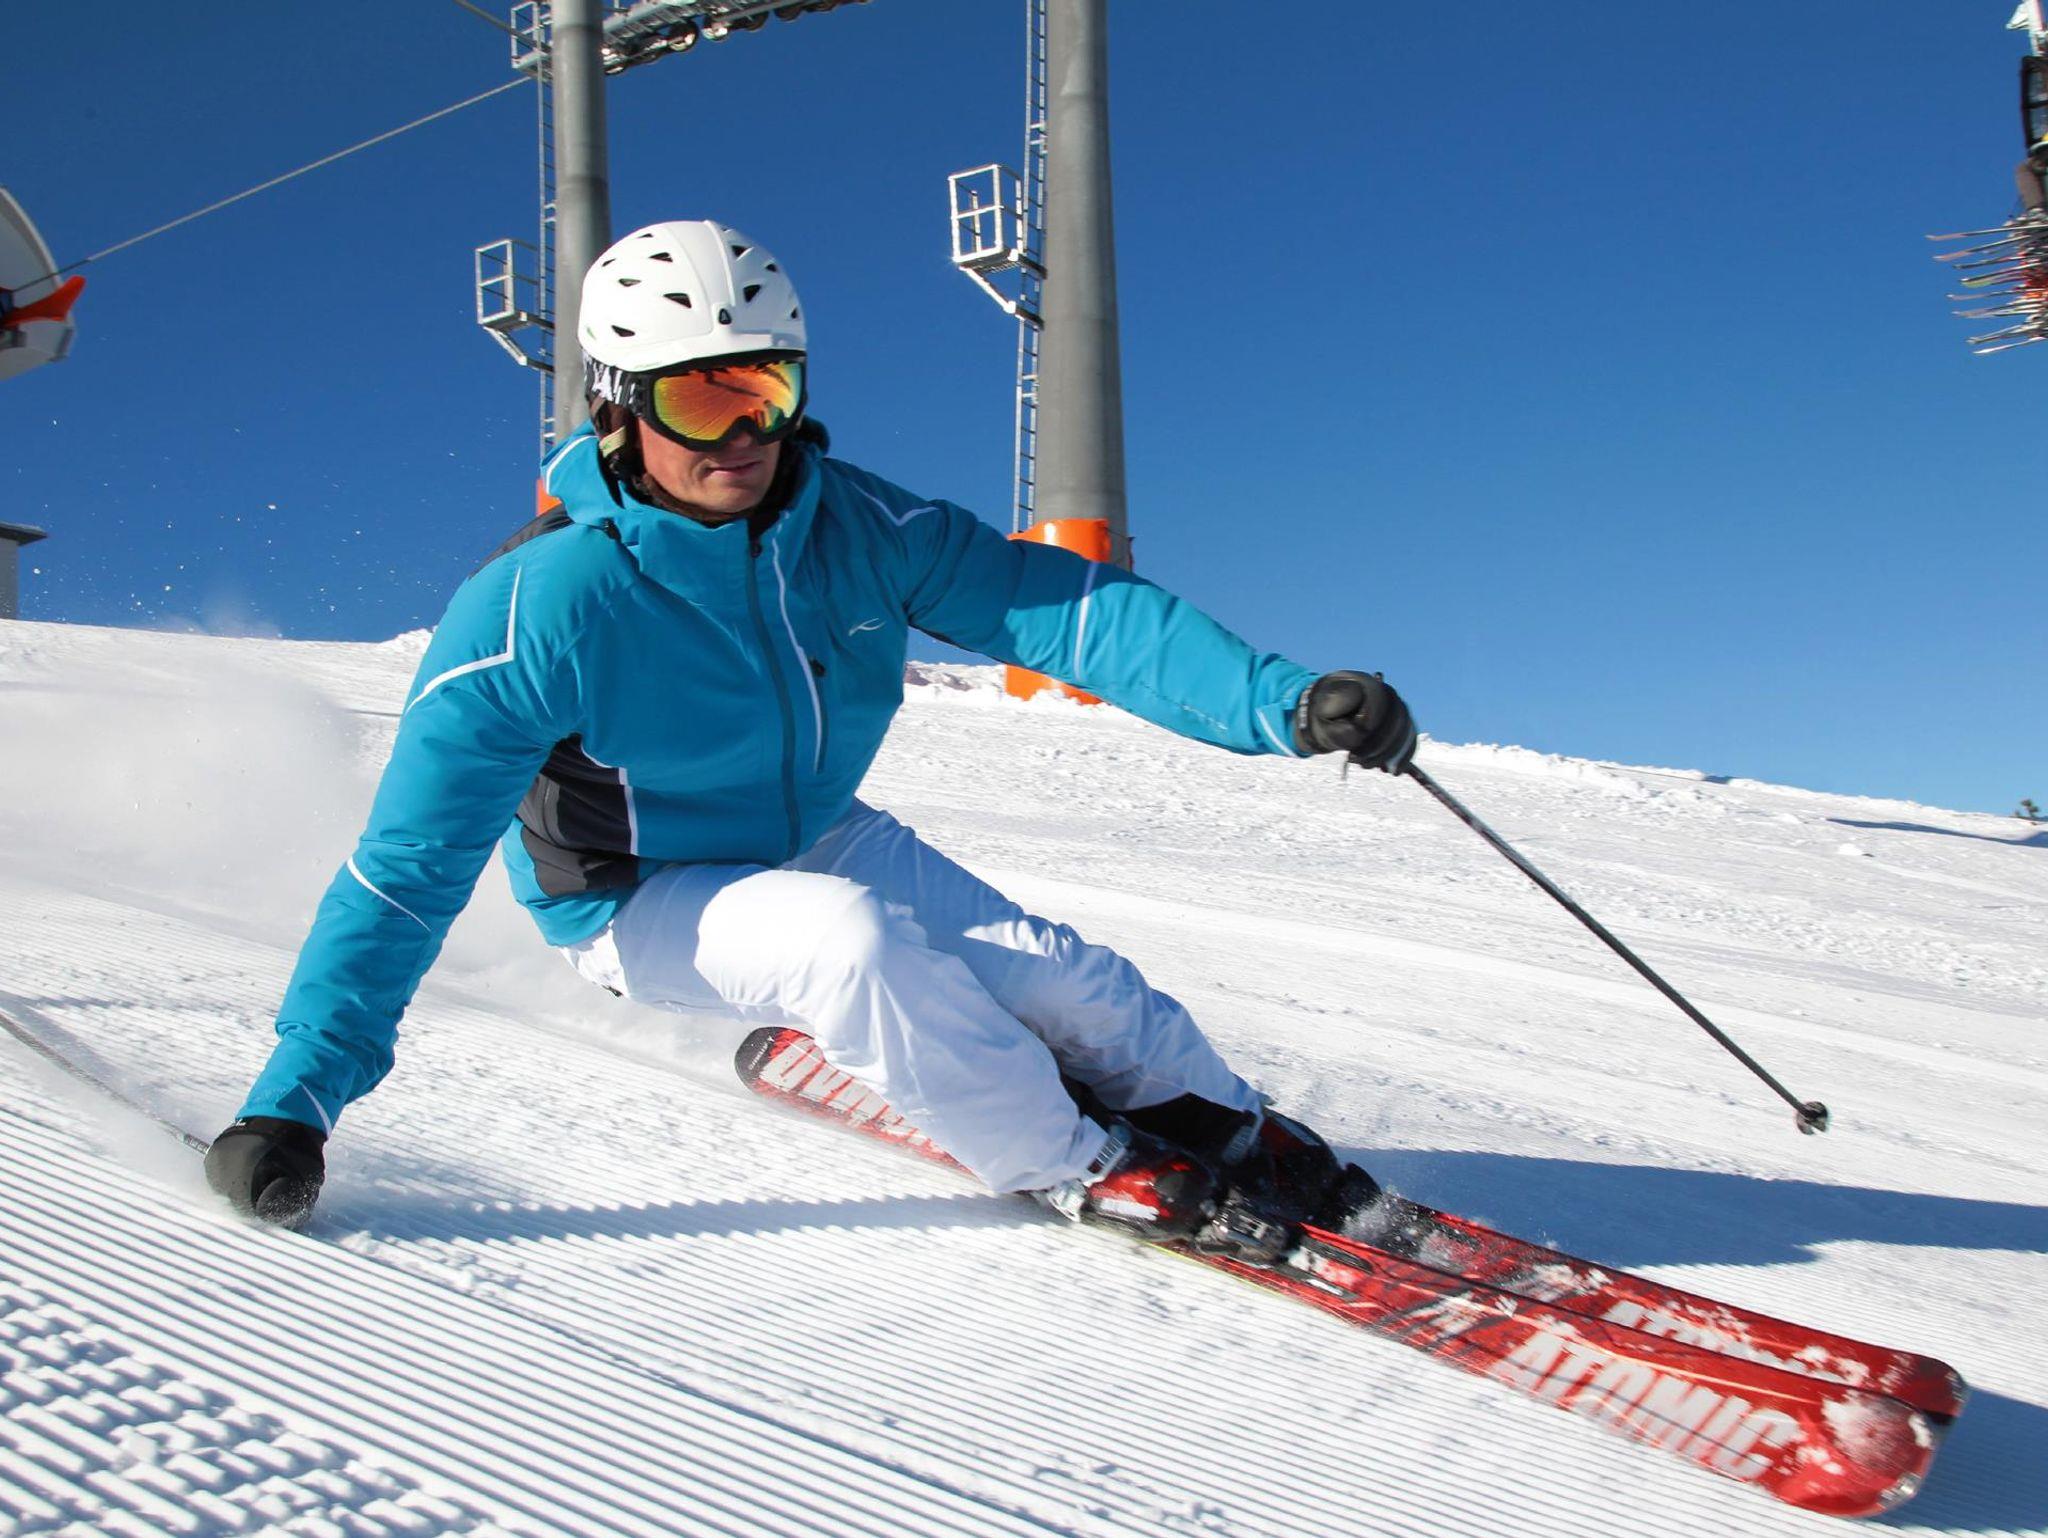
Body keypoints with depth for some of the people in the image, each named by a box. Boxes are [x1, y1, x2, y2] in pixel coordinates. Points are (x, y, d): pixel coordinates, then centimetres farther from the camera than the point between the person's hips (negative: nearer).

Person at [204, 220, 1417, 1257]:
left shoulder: (853, 527, -17)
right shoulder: (540, 609, -28)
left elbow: (1066, 605, -22)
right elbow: (406, 871, -26)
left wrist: (1283, 700, -33)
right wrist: (295, 1100, -30)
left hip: (817, 840, 4)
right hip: (644, 902, -4)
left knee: (1059, 977, -14)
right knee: (850, 937, -33)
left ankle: (1244, 1143, 12)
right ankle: (1082, 1167, -13)